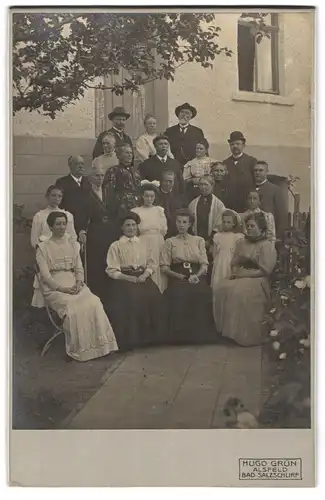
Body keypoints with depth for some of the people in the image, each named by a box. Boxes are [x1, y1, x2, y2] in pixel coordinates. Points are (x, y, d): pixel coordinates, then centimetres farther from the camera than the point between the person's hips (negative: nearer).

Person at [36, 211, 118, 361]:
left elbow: (79, 269, 12)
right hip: (54, 288, -4)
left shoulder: (73, 245, 18)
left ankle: (98, 344, -20)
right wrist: (62, 288, -18)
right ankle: (78, 349, -22)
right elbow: (45, 275, -5)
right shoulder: (43, 248, 3)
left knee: (94, 303, -26)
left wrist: (78, 284, -9)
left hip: (75, 285, 4)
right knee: (73, 307, -33)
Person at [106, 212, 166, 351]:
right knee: (132, 298, -33)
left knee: (154, 296, -27)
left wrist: (145, 275, -9)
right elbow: (112, 271, 0)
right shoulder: (115, 246, 7)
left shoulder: (143, 244, 19)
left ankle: (151, 335, -12)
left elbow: (151, 264, 13)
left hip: (143, 278, 3)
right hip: (124, 279, -3)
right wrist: (130, 278, -13)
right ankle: (132, 338, -19)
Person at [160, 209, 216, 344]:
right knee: (180, 295, -35)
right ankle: (180, 334, -21)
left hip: (196, 276, 1)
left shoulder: (199, 240, 19)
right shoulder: (170, 242, 15)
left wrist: (196, 275, -12)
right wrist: (180, 276, -10)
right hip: (177, 278, -1)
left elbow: (204, 265, 9)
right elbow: (164, 267, 6)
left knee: (202, 293, -33)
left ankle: (200, 333, -16)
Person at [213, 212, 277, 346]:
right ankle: (225, 330, -16)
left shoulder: (267, 246, -3)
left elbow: (264, 271, -10)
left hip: (257, 280, -6)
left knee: (239, 292, -34)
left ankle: (245, 335, -21)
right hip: (240, 277, 6)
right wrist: (235, 272, -3)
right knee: (221, 289, -23)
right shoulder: (241, 243, 17)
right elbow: (235, 263, 19)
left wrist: (244, 273, -15)